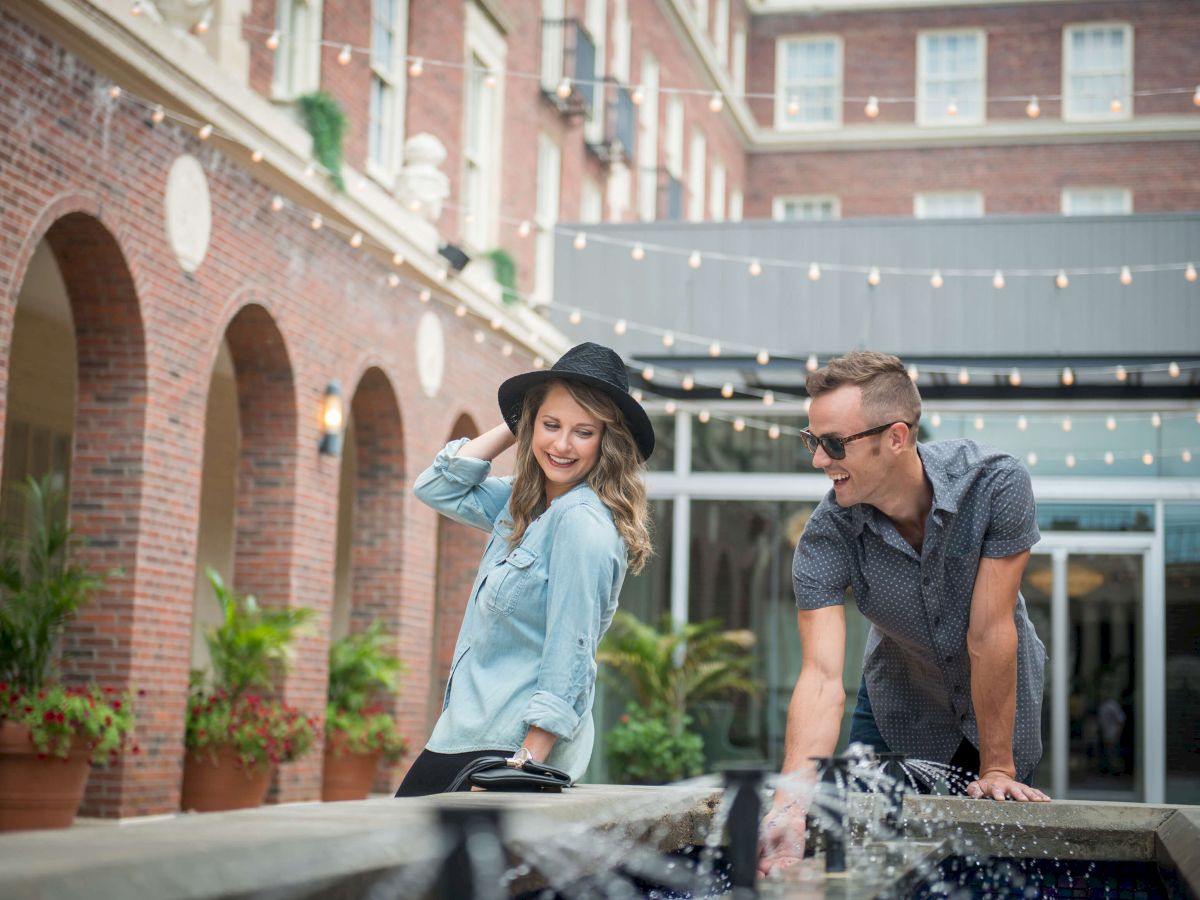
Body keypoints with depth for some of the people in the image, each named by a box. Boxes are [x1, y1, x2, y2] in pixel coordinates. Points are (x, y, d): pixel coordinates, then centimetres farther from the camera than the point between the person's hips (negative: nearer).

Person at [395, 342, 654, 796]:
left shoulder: (583, 522, -16)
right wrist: (511, 429, 9)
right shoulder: (525, 503, 11)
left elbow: (569, 658, -19)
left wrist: (527, 761, -21)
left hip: (512, 745, -9)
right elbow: (437, 488, 18)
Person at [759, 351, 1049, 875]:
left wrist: (998, 770, -20)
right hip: (898, 712, 1)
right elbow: (822, 678, -33)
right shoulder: (826, 539, -26)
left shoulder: (995, 484, -30)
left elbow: (990, 634, -27)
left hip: (1002, 705, -1)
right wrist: (792, 799, -48)